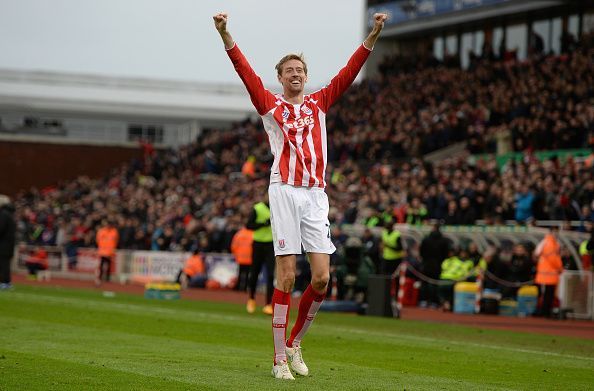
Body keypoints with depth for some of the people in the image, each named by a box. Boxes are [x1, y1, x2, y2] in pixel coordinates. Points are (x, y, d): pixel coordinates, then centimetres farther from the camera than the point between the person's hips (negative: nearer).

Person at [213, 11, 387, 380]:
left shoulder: (319, 103, 16)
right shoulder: (271, 105, 8)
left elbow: (348, 73, 9)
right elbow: (247, 73, -4)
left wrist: (373, 36, 0)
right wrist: (226, 35, -16)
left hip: (316, 194, 3)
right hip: (285, 192, -3)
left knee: (322, 277, -4)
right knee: (286, 276, -8)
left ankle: (295, 342, 16)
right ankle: (280, 358, -4)